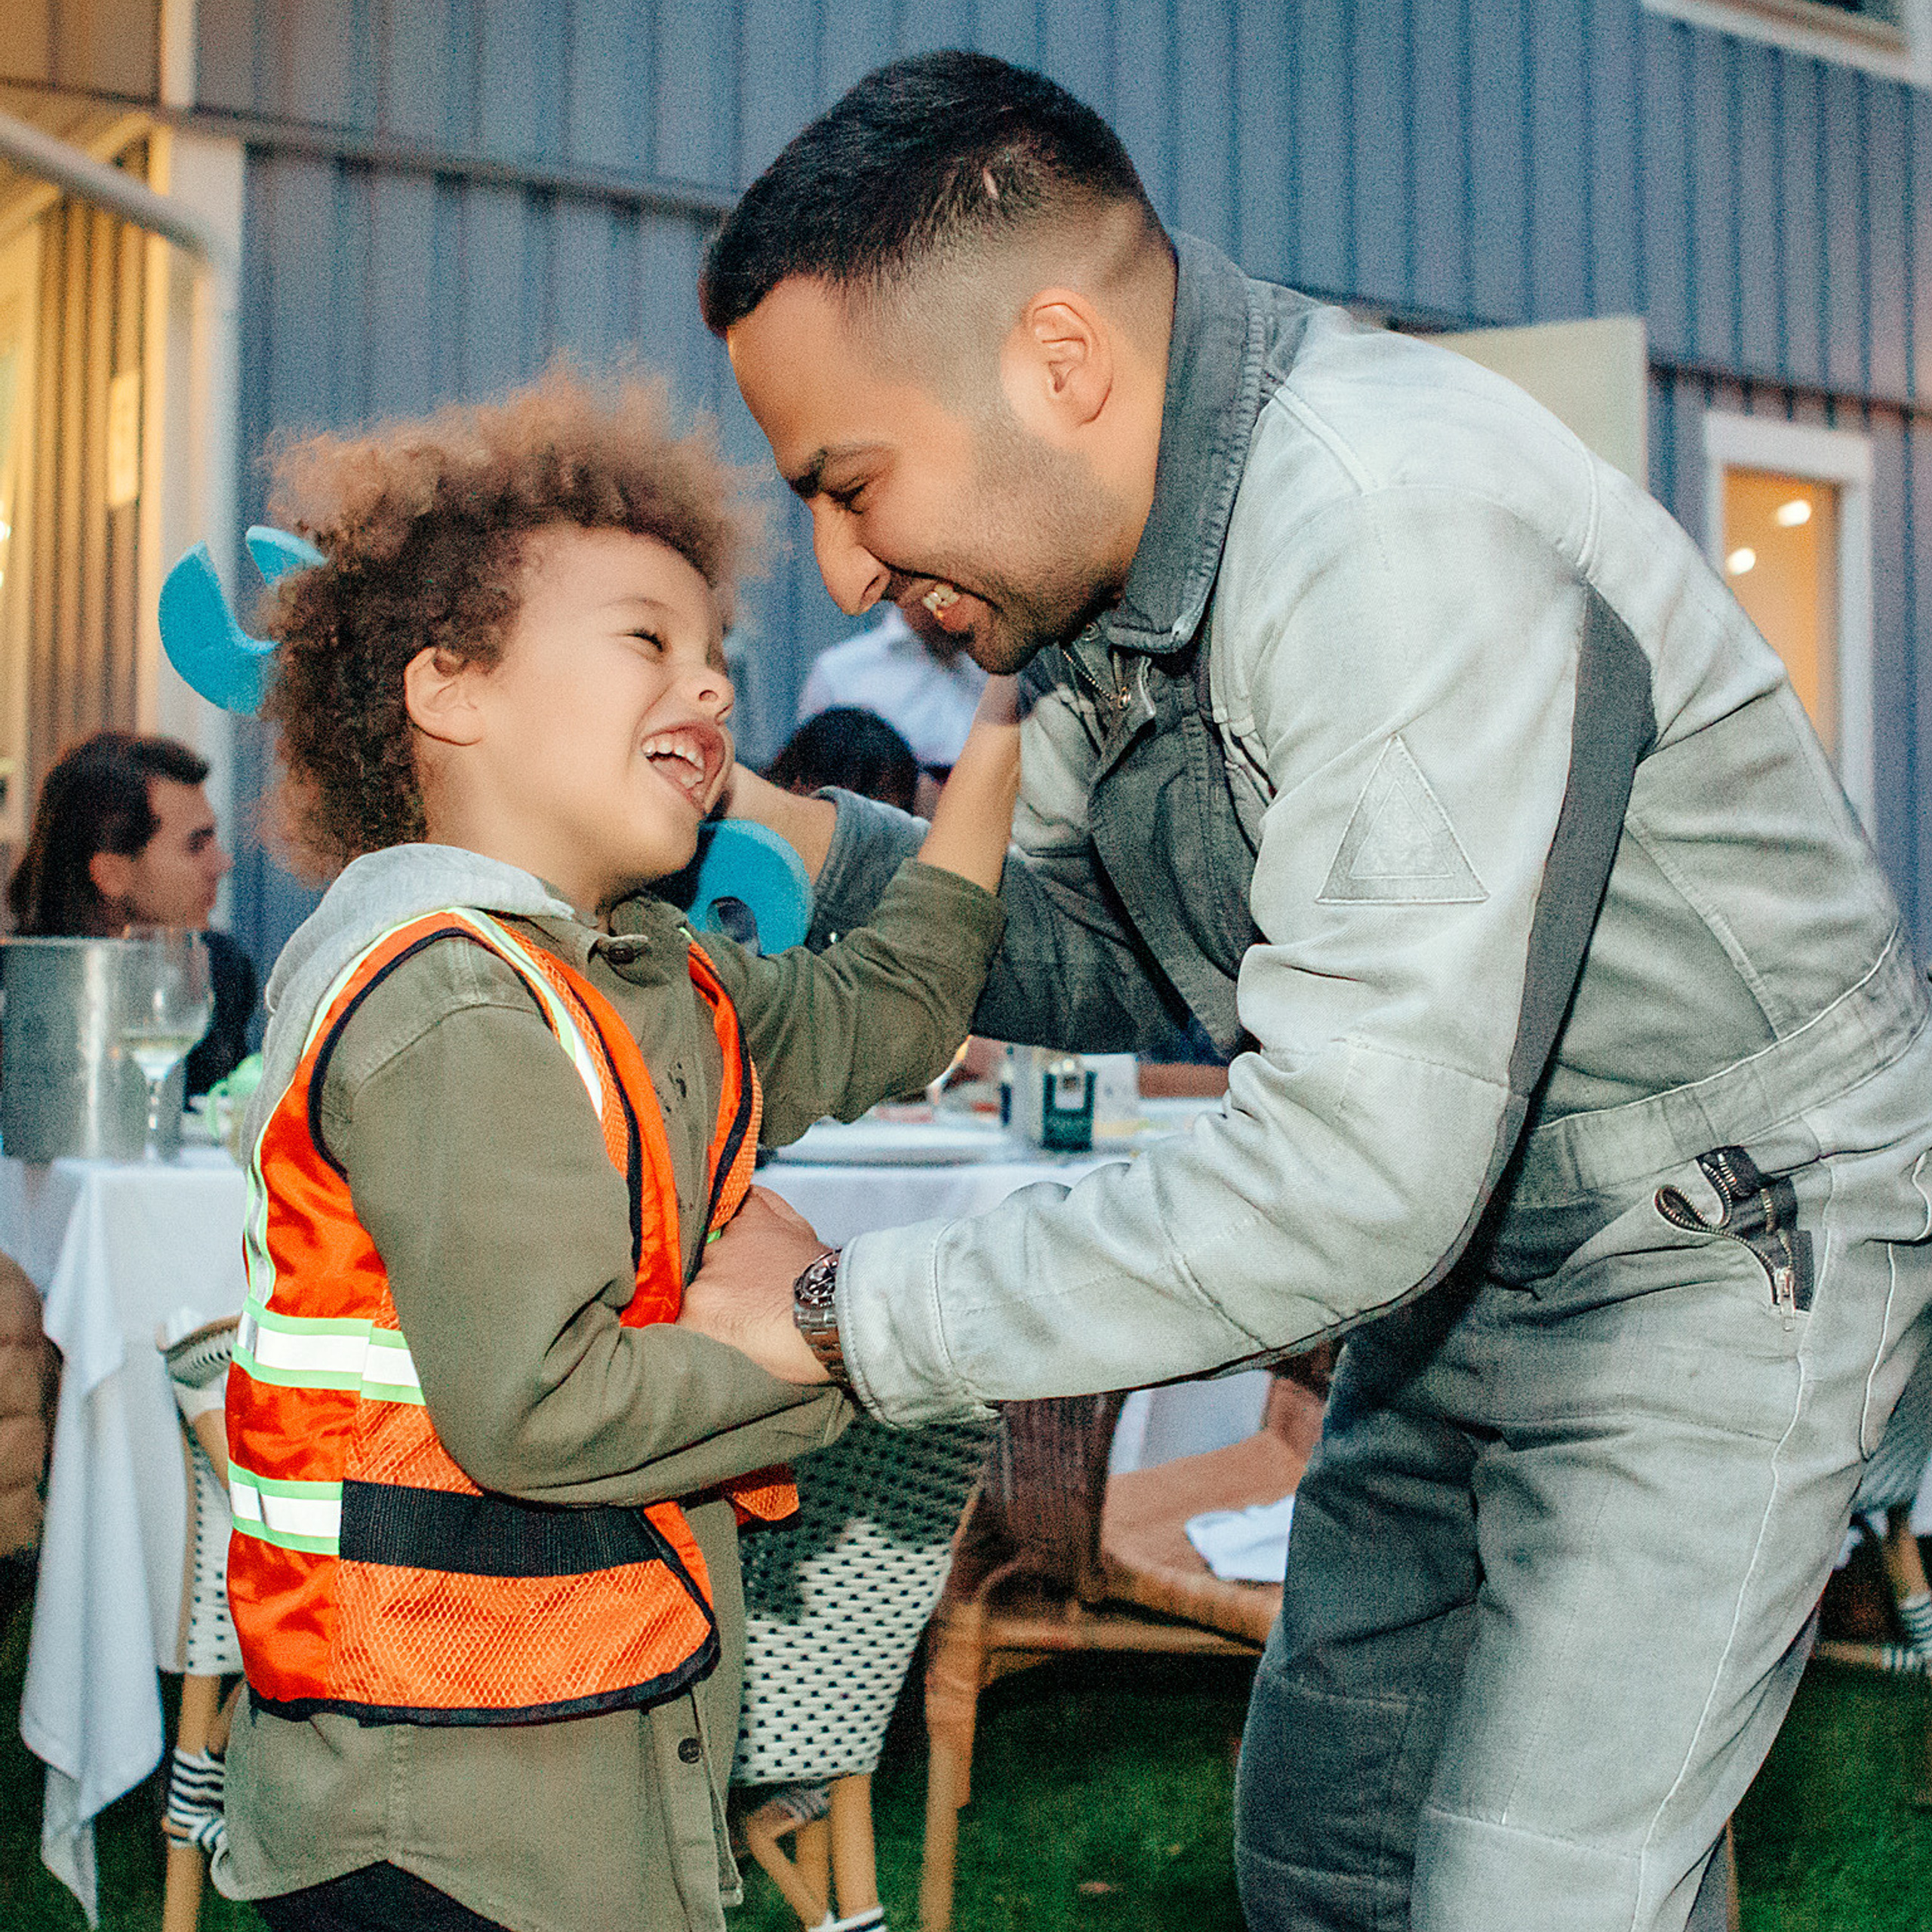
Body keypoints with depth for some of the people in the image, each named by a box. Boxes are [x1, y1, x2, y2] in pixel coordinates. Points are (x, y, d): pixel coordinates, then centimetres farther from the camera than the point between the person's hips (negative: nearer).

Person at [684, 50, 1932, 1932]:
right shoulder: (1108, 541, -4)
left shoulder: (1404, 532, -32)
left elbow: (1353, 1176, -36)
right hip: (1468, 1243, 9)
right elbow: (1106, 959, 8)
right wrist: (819, 851, -10)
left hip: (1719, 1244, -8)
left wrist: (848, 1312, -29)